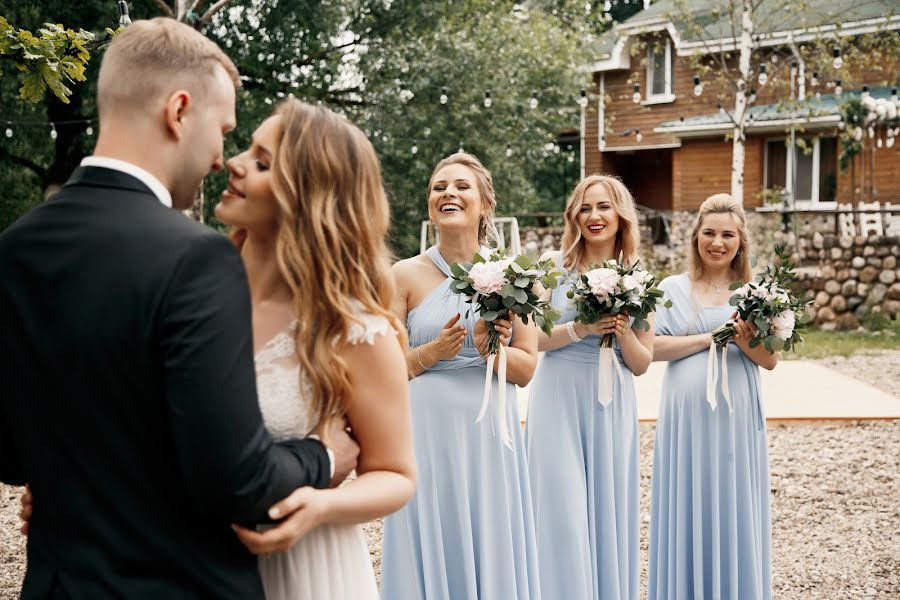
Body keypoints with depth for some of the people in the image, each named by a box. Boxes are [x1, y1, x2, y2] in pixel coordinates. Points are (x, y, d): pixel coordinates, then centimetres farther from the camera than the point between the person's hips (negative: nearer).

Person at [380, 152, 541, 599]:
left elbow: (527, 368, 4)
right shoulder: (407, 275, -1)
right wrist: (435, 351, -15)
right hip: (428, 432, -1)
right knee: (430, 550, 5)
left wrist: (491, 349, -14)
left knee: (492, 550, 9)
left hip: (491, 433, 2)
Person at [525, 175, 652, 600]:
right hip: (559, 401, -2)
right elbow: (531, 339, -4)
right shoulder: (554, 266, 0)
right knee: (563, 513, -2)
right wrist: (579, 330, -17)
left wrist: (623, 332, -10)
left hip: (612, 406, 2)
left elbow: (642, 364, 9)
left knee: (609, 512, 8)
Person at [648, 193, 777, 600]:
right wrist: (710, 337, -11)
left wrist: (746, 341, -18)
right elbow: (653, 348, -6)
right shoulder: (673, 288, 4)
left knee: (734, 514, 6)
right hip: (686, 417, 0)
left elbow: (770, 360, 2)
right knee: (687, 512, 6)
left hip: (736, 418, 1)